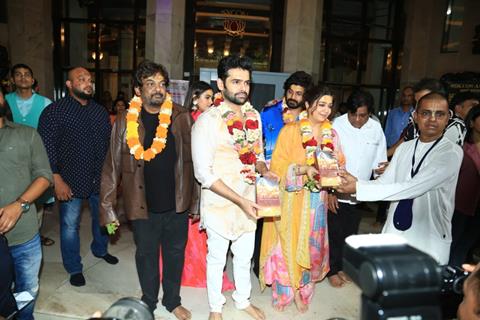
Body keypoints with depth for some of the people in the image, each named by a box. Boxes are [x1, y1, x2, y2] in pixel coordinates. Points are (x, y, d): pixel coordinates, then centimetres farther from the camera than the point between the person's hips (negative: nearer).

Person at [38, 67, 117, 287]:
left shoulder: (100, 111, 7)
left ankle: (100, 249, 45)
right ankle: (74, 268, 26)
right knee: (70, 225, 7)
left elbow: (109, 143, 10)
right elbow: (47, 148, -11)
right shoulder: (54, 111, -8)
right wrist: (57, 180, -15)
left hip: (100, 178, 5)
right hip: (71, 180, -4)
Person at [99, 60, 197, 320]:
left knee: (175, 253, 16)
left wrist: (195, 201, -1)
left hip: (177, 203, 1)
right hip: (143, 206, -1)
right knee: (146, 254, 17)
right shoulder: (125, 121, -6)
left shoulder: (182, 118, -4)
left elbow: (192, 161, -1)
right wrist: (108, 208, -7)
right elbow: (112, 167, -5)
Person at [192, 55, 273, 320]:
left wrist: (264, 171, -9)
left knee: (244, 256, 22)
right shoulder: (207, 121, -17)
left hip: (249, 201, 5)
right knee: (217, 258, 16)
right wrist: (239, 200, -22)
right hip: (219, 203, -5)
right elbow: (204, 174, -19)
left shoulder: (254, 116, 1)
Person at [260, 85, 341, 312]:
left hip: (316, 200, 5)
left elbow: (339, 163, 12)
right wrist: (304, 168, -25)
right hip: (292, 199, -4)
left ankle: (302, 289, 29)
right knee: (289, 243, 4)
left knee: (311, 244, 12)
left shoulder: (331, 134, 7)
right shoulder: (290, 131, -9)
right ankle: (285, 291, 23)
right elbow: (278, 166, -11)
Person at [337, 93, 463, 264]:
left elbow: (412, 188, -24)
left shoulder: (451, 153, -14)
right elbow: (384, 183, 1)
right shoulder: (404, 148, 7)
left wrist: (359, 188, -25)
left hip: (429, 242, -4)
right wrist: (354, 182, -18)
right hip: (393, 234, 5)